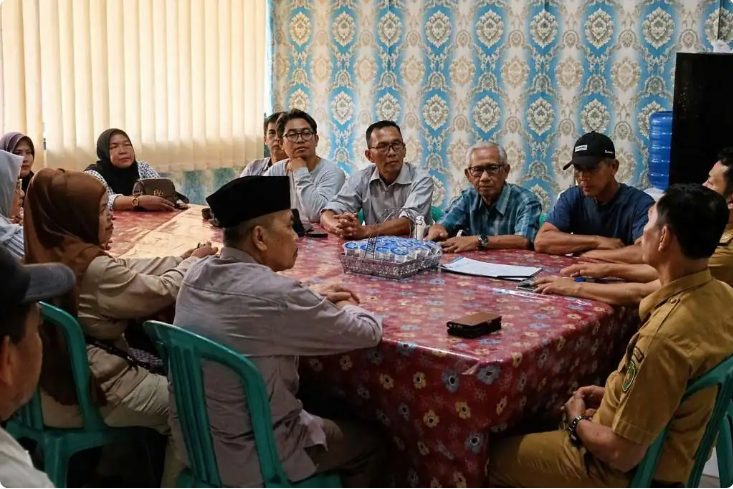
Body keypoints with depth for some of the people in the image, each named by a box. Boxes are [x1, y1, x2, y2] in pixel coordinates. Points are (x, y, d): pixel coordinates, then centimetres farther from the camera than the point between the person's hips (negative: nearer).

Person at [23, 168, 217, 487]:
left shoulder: (45, 258, 2)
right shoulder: (94, 269, -25)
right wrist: (194, 261, 5)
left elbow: (127, 271, 8)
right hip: (90, 392, -9)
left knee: (155, 374, 29)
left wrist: (181, 259, 5)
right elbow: (161, 291, -12)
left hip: (52, 386, 9)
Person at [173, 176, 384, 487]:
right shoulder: (277, 294, -28)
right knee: (366, 444, 16)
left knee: (321, 413, 30)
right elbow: (369, 332, -15)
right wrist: (346, 308, 7)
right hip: (248, 459, -7)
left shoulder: (197, 274, -5)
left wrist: (311, 299, 9)